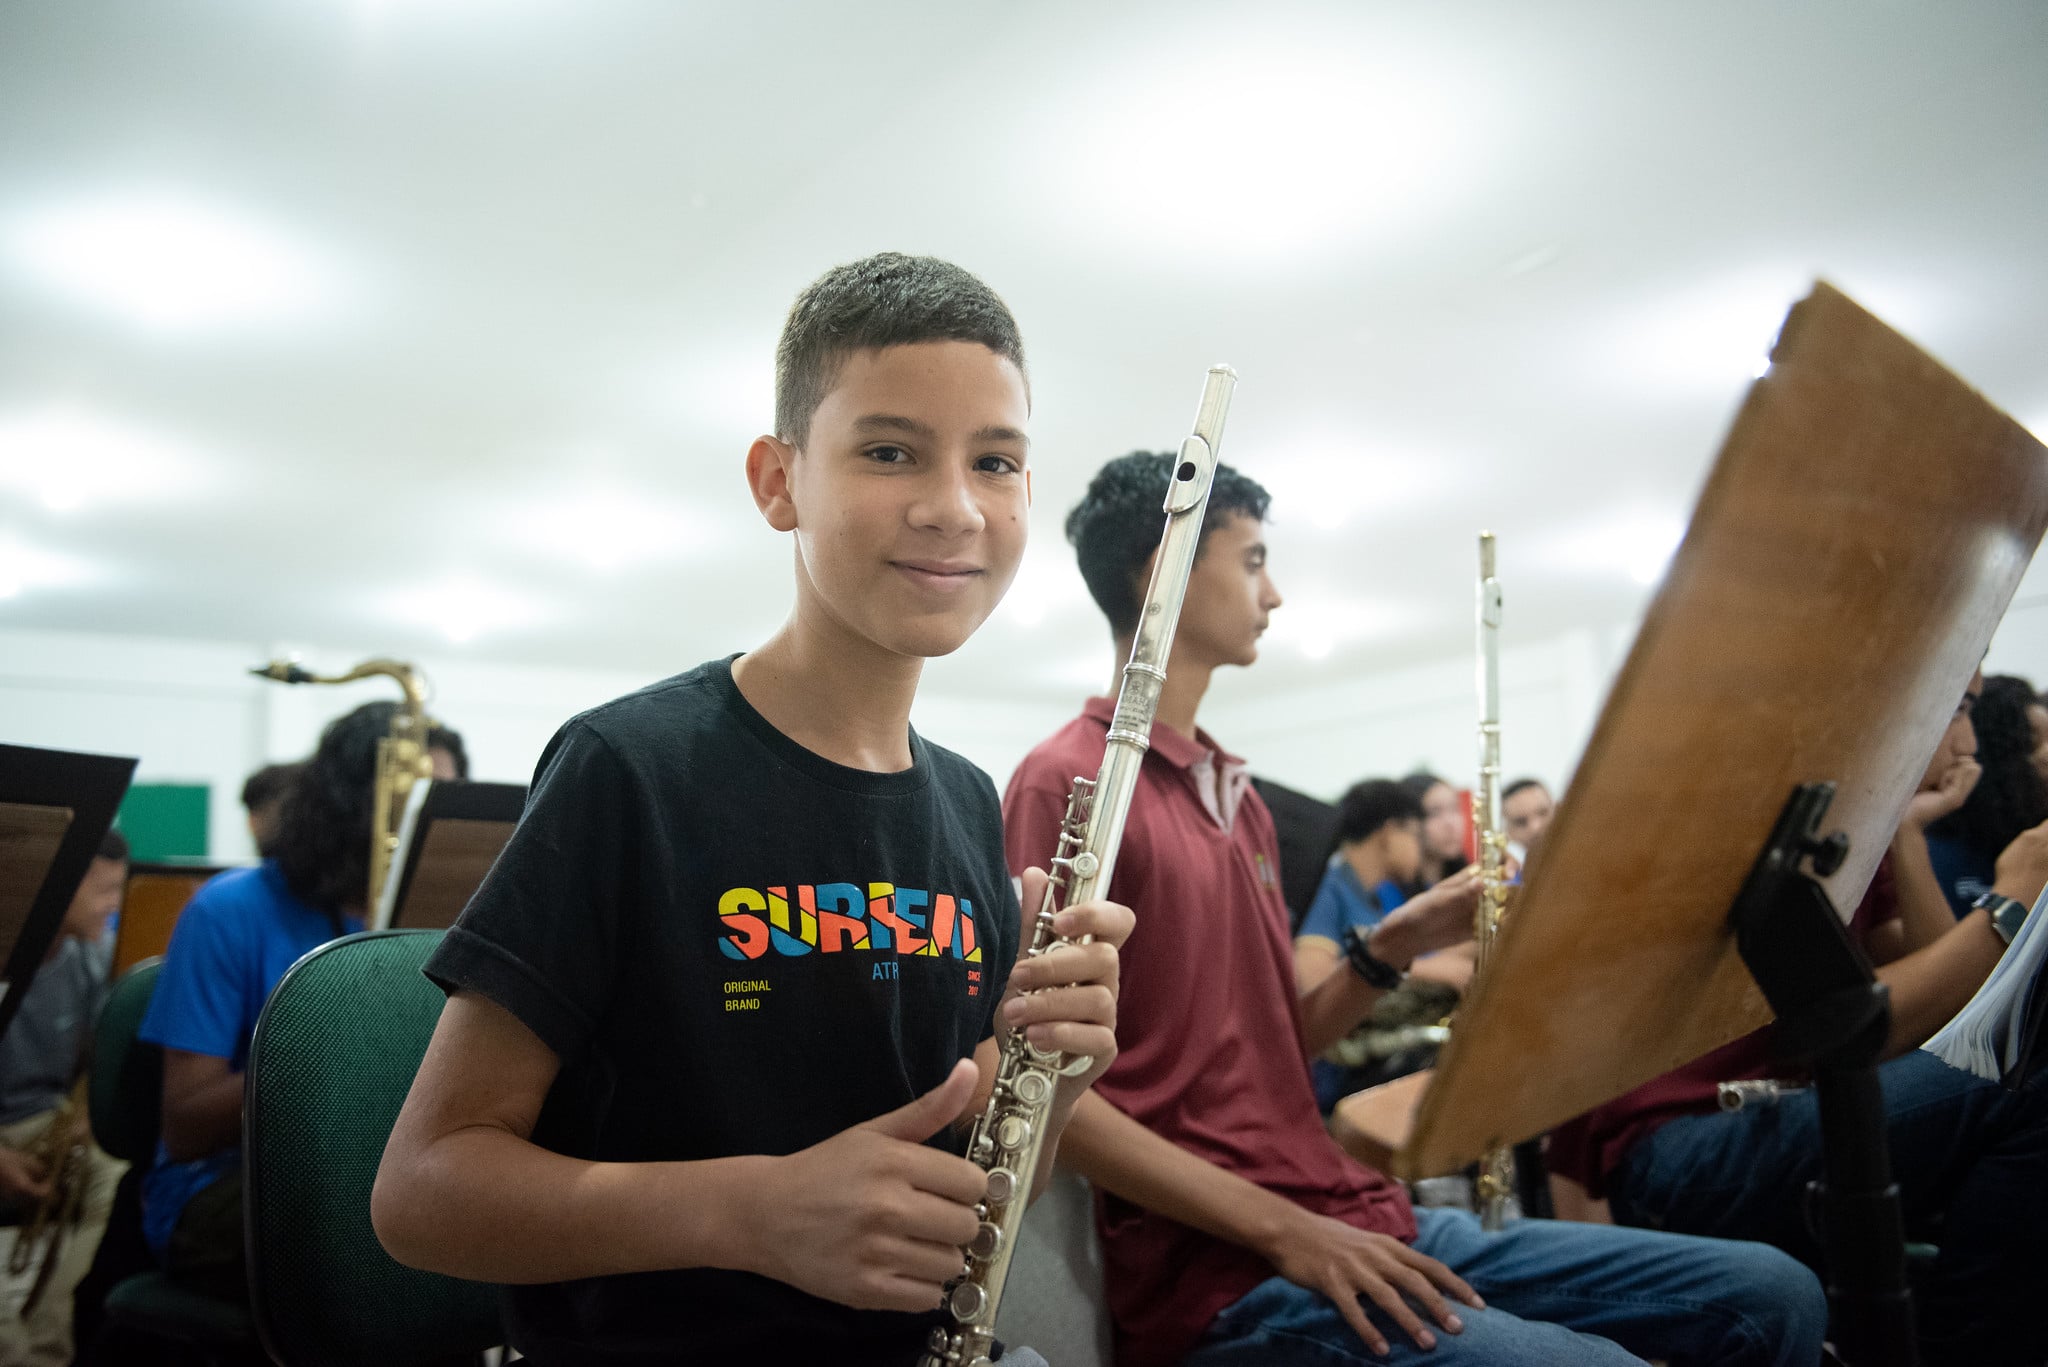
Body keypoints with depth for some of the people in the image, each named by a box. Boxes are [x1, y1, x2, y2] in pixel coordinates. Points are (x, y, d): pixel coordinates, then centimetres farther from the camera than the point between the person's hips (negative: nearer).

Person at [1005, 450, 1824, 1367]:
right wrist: (1279, 1228, -17)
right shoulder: (1066, 783, -10)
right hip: (1224, 1270, -8)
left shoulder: (1234, 792, 17)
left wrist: (1394, 947, 4)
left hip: (1355, 1218, 8)